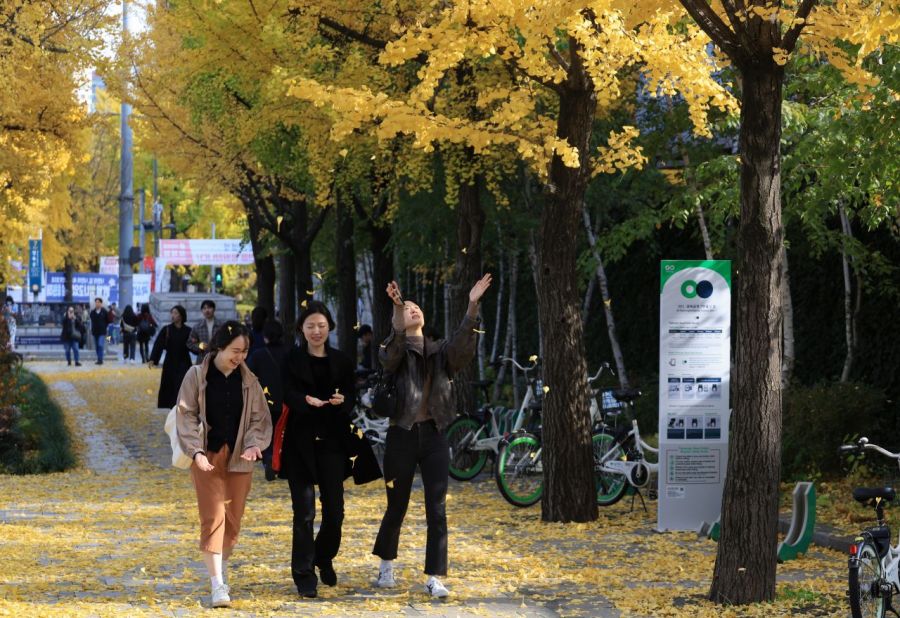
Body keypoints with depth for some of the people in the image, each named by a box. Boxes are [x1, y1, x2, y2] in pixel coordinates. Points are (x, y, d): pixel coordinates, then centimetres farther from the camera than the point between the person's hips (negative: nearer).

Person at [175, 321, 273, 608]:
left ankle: (221, 571, 27)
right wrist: (196, 451, -15)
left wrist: (254, 444, -12)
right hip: (208, 457, -3)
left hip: (239, 458, 3)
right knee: (213, 518, -9)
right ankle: (217, 585, -12)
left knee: (233, 520, 8)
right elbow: (186, 415, -4)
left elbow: (261, 418, 7)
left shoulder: (248, 380, 4)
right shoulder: (197, 376, -4)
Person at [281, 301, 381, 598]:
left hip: (332, 441, 2)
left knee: (334, 510, 4)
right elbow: (289, 394, -11)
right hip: (300, 442, -2)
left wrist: (342, 400, -19)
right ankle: (304, 574, 5)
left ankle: (324, 558, 31)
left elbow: (351, 399, 5)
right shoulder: (292, 359, 1)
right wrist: (307, 400, -32)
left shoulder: (342, 361, 9)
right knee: (304, 511, -5)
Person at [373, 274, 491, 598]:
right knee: (397, 507, 9)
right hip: (402, 436, -2)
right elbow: (393, 351, -25)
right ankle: (386, 565, 32)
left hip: (434, 437, 2)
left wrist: (472, 306, -29)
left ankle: (434, 578, 1)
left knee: (437, 510, -4)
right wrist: (396, 309, -42)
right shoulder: (392, 351, 0)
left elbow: (463, 346, -13)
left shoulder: (440, 352, 8)